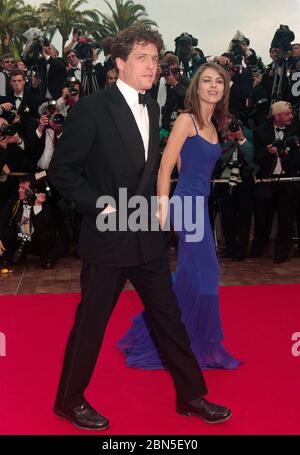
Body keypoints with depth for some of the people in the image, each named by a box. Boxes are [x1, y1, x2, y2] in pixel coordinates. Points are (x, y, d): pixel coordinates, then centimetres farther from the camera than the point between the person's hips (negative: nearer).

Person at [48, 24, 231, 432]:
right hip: (107, 237, -6)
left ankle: (190, 395, 29)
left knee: (169, 317, 13)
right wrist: (103, 205, -16)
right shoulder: (92, 108, -12)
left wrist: (153, 201, 10)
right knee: (90, 324, 7)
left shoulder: (151, 108, 10)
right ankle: (69, 401, 28)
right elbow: (61, 170, -11)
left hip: (148, 237, 7)